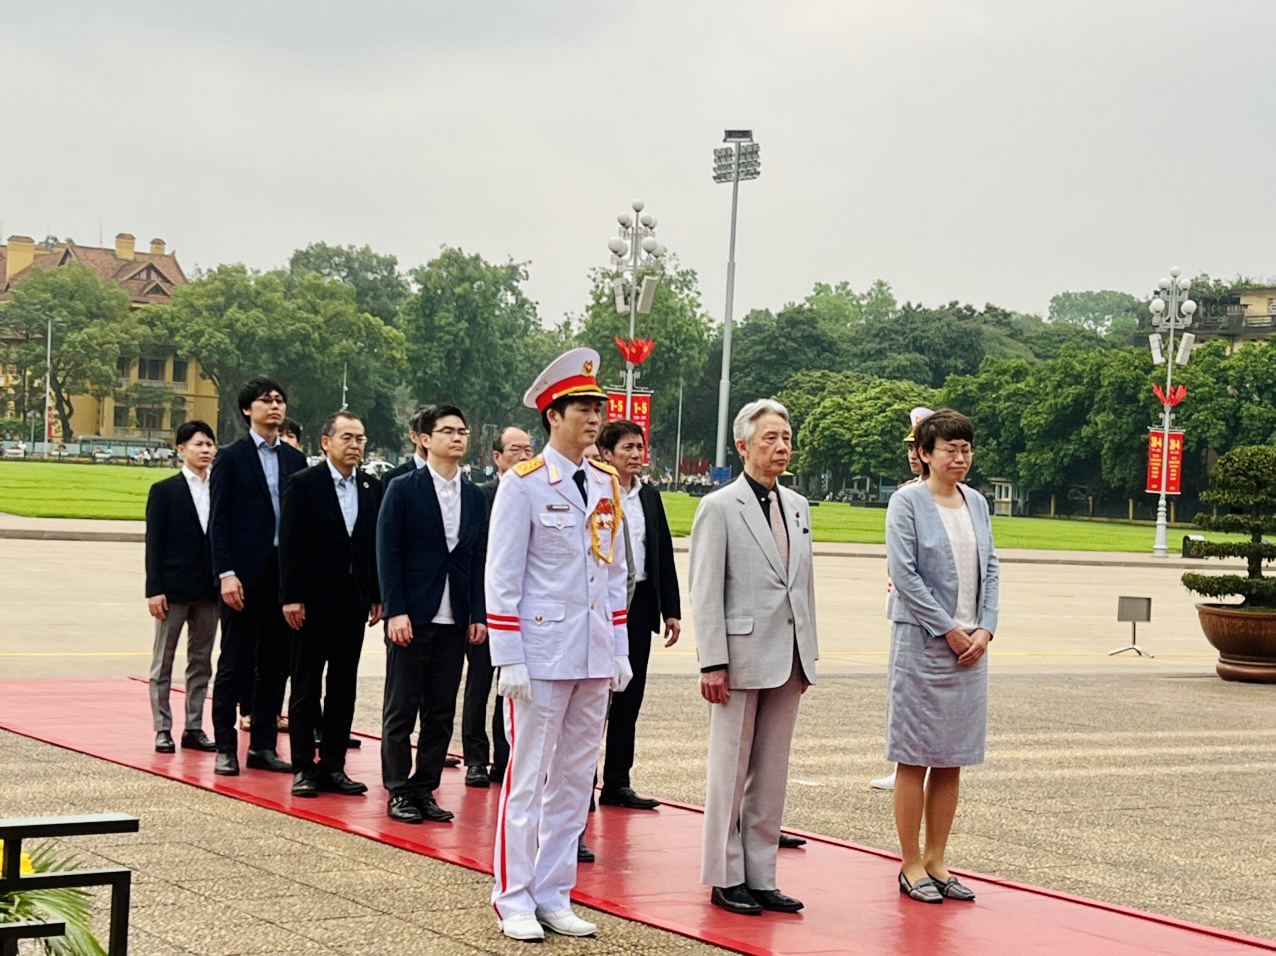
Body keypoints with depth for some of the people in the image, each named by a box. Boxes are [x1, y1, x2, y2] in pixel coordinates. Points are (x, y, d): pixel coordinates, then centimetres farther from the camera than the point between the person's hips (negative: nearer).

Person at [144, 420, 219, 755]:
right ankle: (162, 730, 8)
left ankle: (194, 728, 15)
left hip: (209, 589, 4)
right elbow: (154, 543, -5)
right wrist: (154, 590, -11)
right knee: (163, 662, 3)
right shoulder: (164, 491, -2)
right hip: (174, 587, -4)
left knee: (201, 662, 8)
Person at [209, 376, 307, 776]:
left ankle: (263, 746, 15)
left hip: (283, 574, 4)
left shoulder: (295, 460, 12)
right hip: (244, 574, -4)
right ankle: (225, 747, 6)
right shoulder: (231, 457, -1)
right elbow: (219, 521, -5)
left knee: (274, 664, 8)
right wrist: (226, 574, -14)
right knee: (234, 664, 0)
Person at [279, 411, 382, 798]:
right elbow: (290, 544, -9)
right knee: (306, 689, 3)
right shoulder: (303, 484, -6)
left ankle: (333, 767, 14)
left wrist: (376, 596, 6)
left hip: (353, 603, 5)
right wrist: (291, 597, -14)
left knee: (343, 690, 8)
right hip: (314, 602, -5)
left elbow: (374, 544, 10)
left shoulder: (370, 488, 8)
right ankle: (303, 768, 8)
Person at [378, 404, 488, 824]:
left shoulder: (474, 497, 10)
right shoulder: (403, 489, -3)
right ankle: (398, 791, 11)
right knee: (401, 710, 3)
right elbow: (388, 553, -6)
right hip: (412, 617, -4)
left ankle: (425, 789, 15)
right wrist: (395, 611, -13)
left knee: (441, 713, 7)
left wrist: (478, 614, 3)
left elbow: (478, 559, 11)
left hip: (455, 620, 4)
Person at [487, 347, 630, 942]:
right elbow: (502, 577, -9)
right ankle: (514, 900, 10)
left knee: (574, 781, 10)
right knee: (527, 779, 1)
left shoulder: (607, 485, 10)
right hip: (542, 656, -6)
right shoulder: (524, 483, -7)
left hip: (595, 658, 6)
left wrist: (621, 650, 12)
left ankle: (554, 896, 19)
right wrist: (509, 659, -12)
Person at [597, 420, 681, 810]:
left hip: (640, 606, 6)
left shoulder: (650, 497, 11)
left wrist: (672, 610, 9)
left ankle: (617, 784, 18)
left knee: (629, 700, 10)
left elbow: (665, 556, 14)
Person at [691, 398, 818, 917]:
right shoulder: (719, 507, -6)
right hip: (742, 658, -6)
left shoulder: (797, 506, 13)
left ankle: (761, 878, 17)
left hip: (788, 660, 6)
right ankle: (726, 878, 12)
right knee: (730, 772, 3)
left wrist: (808, 656, 13)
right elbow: (706, 593, -9)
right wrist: (713, 664, -14)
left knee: (771, 773, 10)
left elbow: (805, 584, 16)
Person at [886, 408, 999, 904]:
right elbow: (903, 574, -12)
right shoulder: (907, 502, -6)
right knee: (915, 759, -1)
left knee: (951, 760, 9)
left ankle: (936, 862, 17)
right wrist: (949, 630, -13)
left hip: (969, 647, 6)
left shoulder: (976, 503, 12)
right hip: (921, 644, -6)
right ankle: (912, 866, 7)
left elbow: (989, 569, 12)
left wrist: (985, 629, -2)